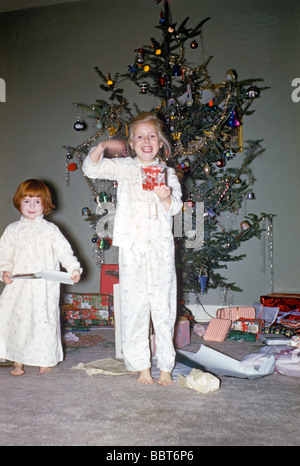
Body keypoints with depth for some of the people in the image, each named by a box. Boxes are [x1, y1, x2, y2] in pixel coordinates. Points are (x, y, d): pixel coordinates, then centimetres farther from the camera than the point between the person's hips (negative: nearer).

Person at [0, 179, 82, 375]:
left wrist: (74, 268, -20)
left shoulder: (50, 229, 2)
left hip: (44, 287, -2)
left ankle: (45, 361, 19)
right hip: (18, 286, 3)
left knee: (44, 321, 0)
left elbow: (64, 251, -4)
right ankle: (18, 361, 20)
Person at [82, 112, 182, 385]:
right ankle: (141, 365, 13)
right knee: (134, 305, 1)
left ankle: (165, 366, 13)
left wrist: (166, 196, -18)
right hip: (132, 247, 0)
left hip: (161, 246, 1)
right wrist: (103, 145, -3)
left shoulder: (168, 173, 11)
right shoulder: (124, 167, 11)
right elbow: (91, 168, 7)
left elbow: (175, 207, 2)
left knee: (163, 305, 2)